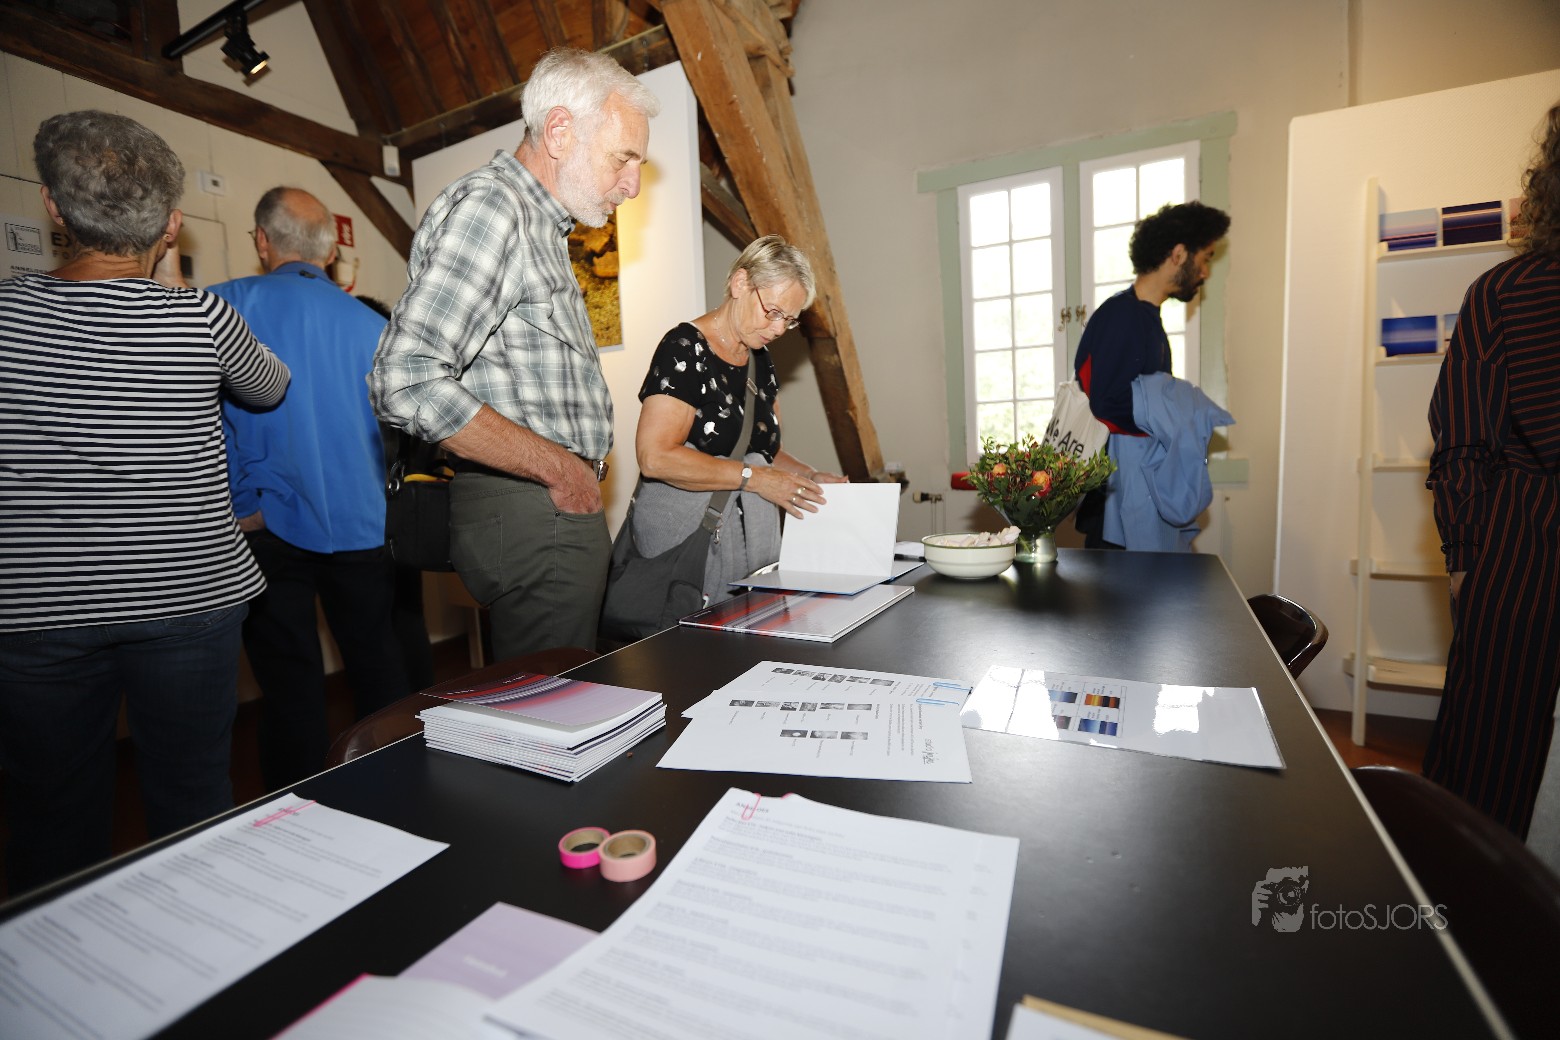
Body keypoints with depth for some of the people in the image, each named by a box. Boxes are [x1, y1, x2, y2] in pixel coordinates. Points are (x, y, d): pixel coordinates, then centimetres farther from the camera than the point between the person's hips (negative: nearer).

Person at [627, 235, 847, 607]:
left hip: (755, 536, 7)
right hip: (689, 540, -7)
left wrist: (810, 477, 5)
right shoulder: (685, 348, -10)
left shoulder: (761, 360, 14)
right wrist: (754, 477, -18)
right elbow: (655, 457, -21)